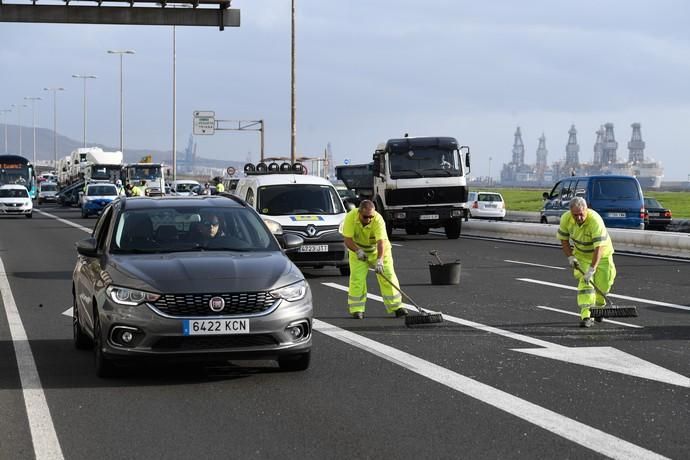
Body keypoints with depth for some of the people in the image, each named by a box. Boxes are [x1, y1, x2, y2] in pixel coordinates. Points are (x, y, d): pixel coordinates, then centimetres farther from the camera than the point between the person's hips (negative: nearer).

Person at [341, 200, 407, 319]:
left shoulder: (378, 220, -33)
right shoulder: (350, 217, -27)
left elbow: (381, 241, -41)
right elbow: (347, 239, -23)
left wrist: (380, 259, -54)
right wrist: (358, 251, -38)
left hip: (379, 250, -1)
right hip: (358, 250, 1)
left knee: (388, 276, -5)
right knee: (357, 278, -9)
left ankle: (396, 307, 2)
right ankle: (357, 310, -2)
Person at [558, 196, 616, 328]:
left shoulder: (595, 221, -38)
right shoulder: (566, 219, -22)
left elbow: (599, 247, -40)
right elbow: (563, 239, -3)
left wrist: (592, 269, -44)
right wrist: (570, 257, -14)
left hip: (601, 254, -2)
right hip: (581, 254, 2)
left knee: (603, 284, 2)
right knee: (584, 281, -15)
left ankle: (598, 306, 33)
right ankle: (586, 315, -21)